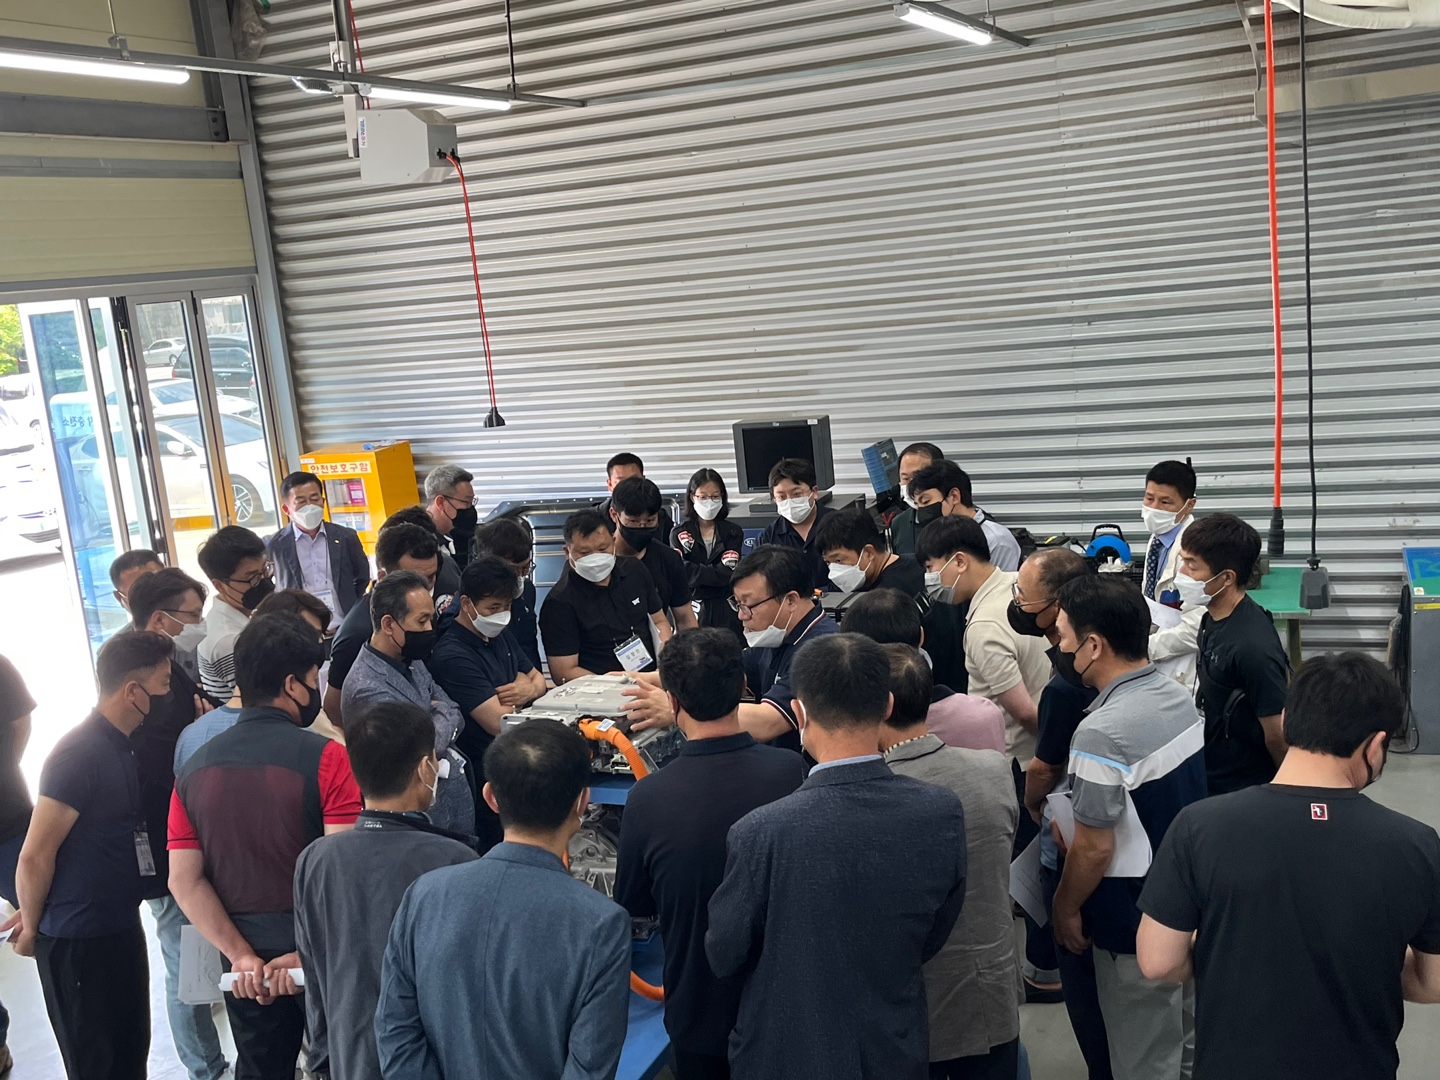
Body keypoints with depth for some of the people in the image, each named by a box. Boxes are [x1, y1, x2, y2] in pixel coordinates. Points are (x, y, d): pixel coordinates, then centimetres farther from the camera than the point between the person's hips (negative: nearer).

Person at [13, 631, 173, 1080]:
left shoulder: (120, 745, 6)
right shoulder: (79, 754, -22)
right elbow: (36, 855, -20)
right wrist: (33, 930, -6)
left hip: (120, 929, 8)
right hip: (78, 941, -8)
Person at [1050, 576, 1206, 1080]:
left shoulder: (1102, 732, -29)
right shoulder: (1178, 696, -2)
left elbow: (1094, 848, -23)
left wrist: (1065, 908, -7)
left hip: (1138, 923, -8)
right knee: (1187, 1038, 24)